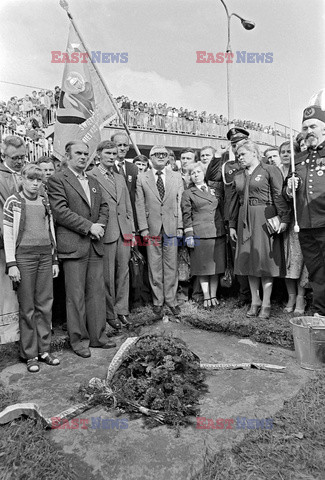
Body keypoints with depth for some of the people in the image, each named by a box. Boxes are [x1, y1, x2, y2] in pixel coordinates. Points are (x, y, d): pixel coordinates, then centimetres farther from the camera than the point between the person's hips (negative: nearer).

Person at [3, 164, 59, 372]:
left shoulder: (45, 202, 12)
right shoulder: (13, 202, 0)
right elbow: (8, 234, -3)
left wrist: (55, 259, 11)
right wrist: (11, 264, -8)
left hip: (46, 256, 4)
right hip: (24, 255, -4)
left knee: (45, 305, 6)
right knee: (27, 307, 2)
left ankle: (44, 350, 17)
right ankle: (30, 355, 13)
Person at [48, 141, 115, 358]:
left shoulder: (94, 182, 20)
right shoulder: (57, 180, -2)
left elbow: (104, 207, 17)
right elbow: (60, 211, -12)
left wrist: (100, 225, -3)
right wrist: (88, 226, -14)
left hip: (96, 244, 6)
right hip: (73, 246, -6)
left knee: (97, 292, 9)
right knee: (76, 295, 2)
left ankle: (97, 336, 21)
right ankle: (79, 339, 16)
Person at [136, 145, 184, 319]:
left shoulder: (176, 177, 9)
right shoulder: (142, 178, 5)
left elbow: (180, 203, 6)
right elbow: (140, 205, 1)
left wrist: (180, 226, 0)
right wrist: (143, 228, -6)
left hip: (171, 227, 1)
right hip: (152, 228, -1)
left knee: (171, 265, 7)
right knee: (154, 267, 5)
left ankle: (171, 300, 20)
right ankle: (158, 302, 18)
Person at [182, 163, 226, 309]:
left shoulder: (215, 191, 16)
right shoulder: (188, 193, 5)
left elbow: (222, 210, 19)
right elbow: (186, 215, 1)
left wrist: (228, 228, 11)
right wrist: (189, 235, -6)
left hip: (218, 233, 4)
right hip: (199, 234, -3)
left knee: (216, 265, 6)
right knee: (203, 267, 1)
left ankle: (214, 295, 17)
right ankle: (206, 297, 12)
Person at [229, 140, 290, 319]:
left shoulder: (270, 170, -1)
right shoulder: (238, 176, 14)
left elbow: (279, 196, -8)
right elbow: (234, 202, 14)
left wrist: (284, 218, -17)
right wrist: (232, 224, 12)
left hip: (265, 218, -5)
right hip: (245, 220, 5)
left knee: (265, 259, -2)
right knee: (249, 259, 7)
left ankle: (266, 303, 9)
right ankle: (255, 301, 19)